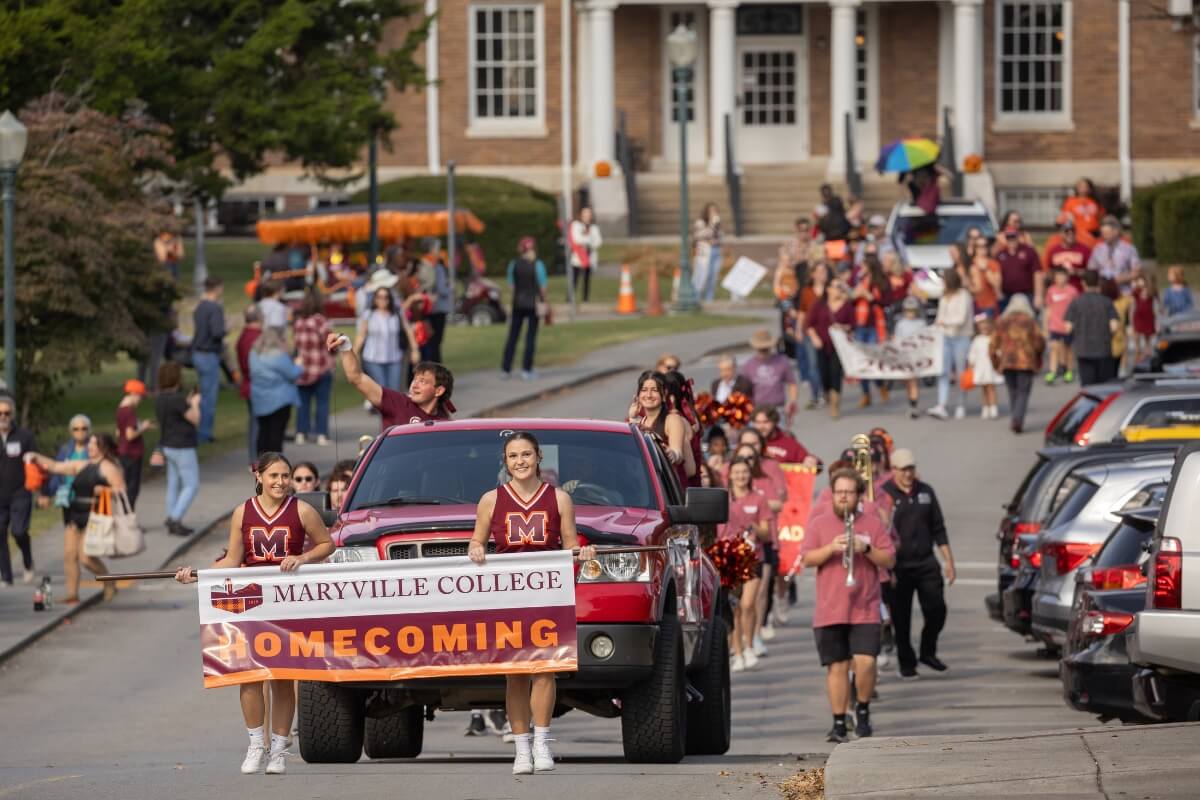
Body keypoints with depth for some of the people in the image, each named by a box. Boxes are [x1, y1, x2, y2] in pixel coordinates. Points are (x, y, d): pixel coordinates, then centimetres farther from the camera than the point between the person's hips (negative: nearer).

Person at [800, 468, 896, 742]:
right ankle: (839, 723, 7)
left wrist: (866, 549, -13)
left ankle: (862, 709, 10)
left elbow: (890, 561, 4)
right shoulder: (818, 524, 9)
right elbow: (807, 558, -1)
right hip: (829, 612, 1)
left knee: (865, 661, -13)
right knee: (837, 666, 1)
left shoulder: (873, 523, 8)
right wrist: (831, 548, -16)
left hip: (865, 609, -1)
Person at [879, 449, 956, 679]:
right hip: (898, 567, -3)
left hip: (926, 563, 3)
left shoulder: (925, 492, 9)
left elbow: (938, 529, 15)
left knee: (936, 609, -4)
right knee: (901, 619, 2)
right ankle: (907, 663, 14)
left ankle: (928, 652, 16)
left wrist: (948, 560, 10)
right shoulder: (884, 495, -6)